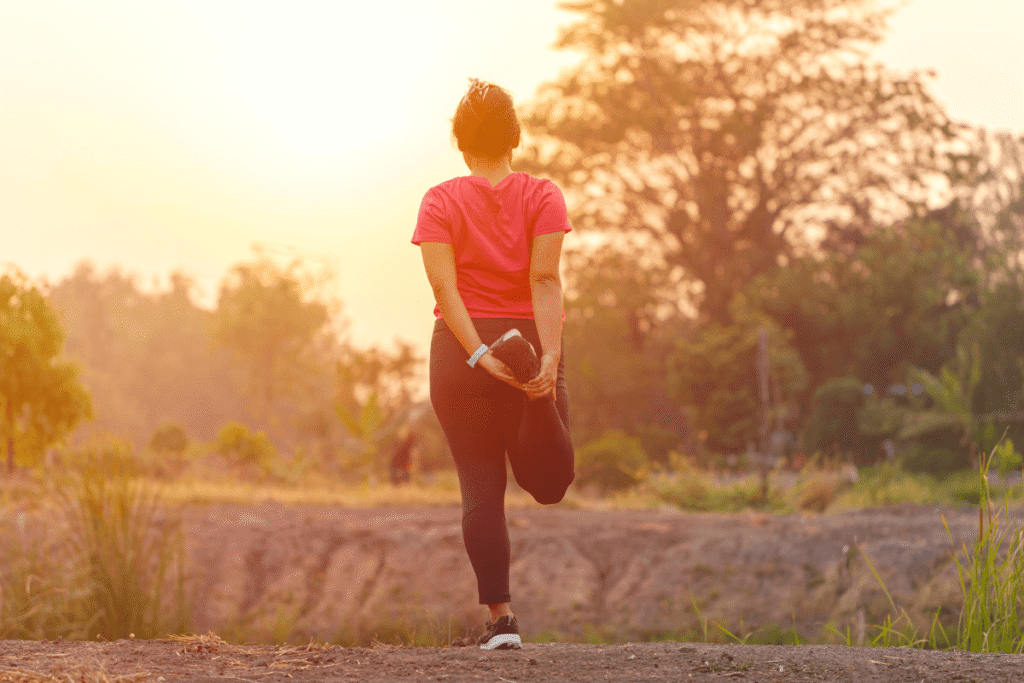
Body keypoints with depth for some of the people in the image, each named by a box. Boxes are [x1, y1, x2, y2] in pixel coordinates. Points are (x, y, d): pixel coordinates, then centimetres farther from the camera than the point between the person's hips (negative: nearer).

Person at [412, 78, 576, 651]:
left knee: (482, 486, 5)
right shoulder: (543, 196, 1)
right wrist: (549, 358, -19)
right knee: (550, 483, 5)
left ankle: (502, 618, -2)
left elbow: (444, 286, -11)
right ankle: (537, 403, -27)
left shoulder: (440, 202, 1)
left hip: (460, 351, 0)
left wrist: (478, 355, -18)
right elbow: (546, 279, -12)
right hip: (530, 340, 0)